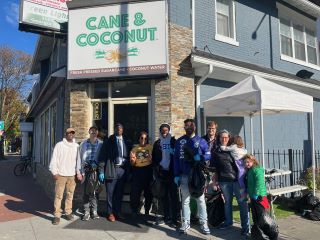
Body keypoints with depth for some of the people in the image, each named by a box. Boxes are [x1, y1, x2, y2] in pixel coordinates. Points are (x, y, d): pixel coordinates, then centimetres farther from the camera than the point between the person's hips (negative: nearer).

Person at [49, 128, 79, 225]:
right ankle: (57, 215, 8)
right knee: (58, 195, 0)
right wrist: (54, 172, -7)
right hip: (61, 174, -2)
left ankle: (68, 212, 21)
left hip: (72, 175, 3)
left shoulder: (76, 146, 7)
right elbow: (54, 159, -1)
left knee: (70, 194, 9)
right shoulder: (59, 145, 0)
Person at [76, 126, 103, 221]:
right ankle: (86, 212, 13)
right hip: (86, 170, 1)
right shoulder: (83, 144, 8)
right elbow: (79, 158, 7)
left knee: (95, 191, 5)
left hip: (96, 170, 0)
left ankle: (94, 211, 18)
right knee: (86, 191, 3)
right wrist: (78, 171, 1)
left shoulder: (101, 144, 4)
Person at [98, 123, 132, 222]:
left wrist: (129, 170, 6)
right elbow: (102, 156, -2)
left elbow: (129, 157, 12)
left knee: (119, 193, 9)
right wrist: (101, 171, -8)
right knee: (110, 193, 2)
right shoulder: (108, 141, 1)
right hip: (111, 170, -2)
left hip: (123, 170, 3)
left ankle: (118, 212, 22)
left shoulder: (127, 142, 10)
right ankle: (110, 213, 17)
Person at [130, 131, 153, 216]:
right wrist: (133, 160, -12)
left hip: (147, 170, -1)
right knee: (135, 192, -4)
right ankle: (134, 211, 14)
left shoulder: (150, 147, 2)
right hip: (137, 171, 1)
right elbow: (132, 164, 9)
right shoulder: (135, 148, 8)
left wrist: (151, 158, -17)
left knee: (148, 192, 8)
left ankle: (147, 211, 25)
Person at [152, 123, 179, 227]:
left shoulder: (174, 142, 1)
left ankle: (174, 218, 7)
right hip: (162, 172, 3)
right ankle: (166, 217, 18)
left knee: (173, 196, 1)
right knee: (163, 196, 8)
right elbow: (154, 158, 10)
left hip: (172, 172, -3)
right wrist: (157, 169, -3)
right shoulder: (157, 143, 10)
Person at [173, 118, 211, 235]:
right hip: (184, 175, 2)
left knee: (200, 199, 4)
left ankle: (204, 223, 13)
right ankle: (186, 223, 18)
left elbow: (208, 155, -1)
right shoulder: (179, 141, 6)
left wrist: (200, 157, -22)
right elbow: (176, 159, 5)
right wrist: (176, 175, 1)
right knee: (185, 200, 9)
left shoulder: (201, 141, 2)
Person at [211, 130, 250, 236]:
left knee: (242, 202, -1)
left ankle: (245, 226, 8)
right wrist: (215, 179, 8)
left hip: (237, 178, -2)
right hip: (224, 180, 2)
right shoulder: (216, 151, 7)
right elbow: (214, 167, 11)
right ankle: (228, 221, 33)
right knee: (227, 201, 16)